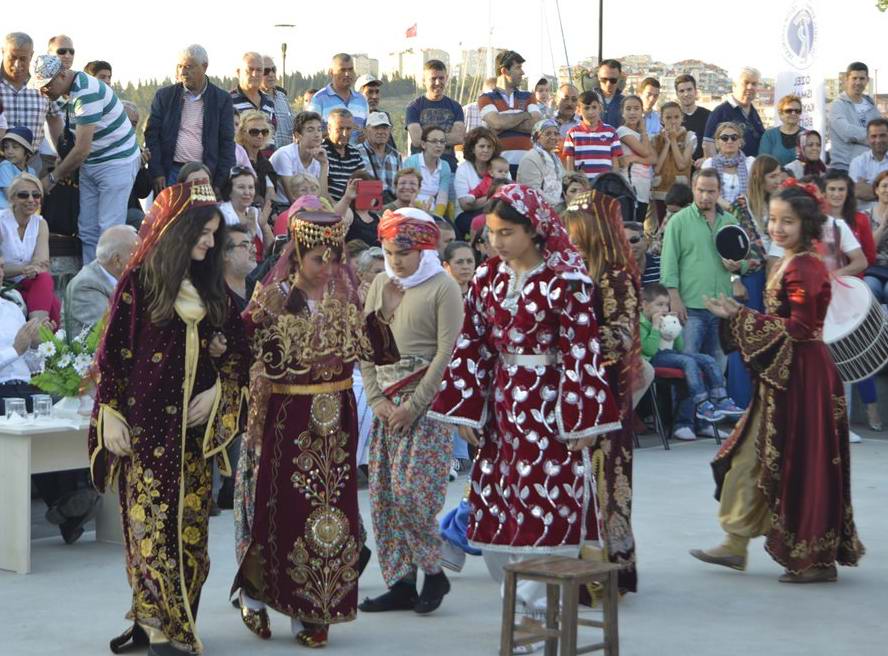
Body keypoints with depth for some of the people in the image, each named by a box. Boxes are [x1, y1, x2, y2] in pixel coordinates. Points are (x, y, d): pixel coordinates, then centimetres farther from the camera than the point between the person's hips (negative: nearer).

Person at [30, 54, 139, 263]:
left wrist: (52, 178, -15)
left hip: (117, 162, -9)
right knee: (87, 230, 7)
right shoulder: (71, 89, 4)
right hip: (90, 164, 9)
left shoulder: (86, 93, -25)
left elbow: (82, 149, -25)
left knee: (109, 229, -10)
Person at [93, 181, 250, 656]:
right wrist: (110, 415, -10)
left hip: (193, 424, 5)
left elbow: (237, 351, 15)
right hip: (147, 423, -5)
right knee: (151, 522, -6)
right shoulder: (139, 280, -4)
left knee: (190, 524, 5)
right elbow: (111, 352, -5)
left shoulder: (212, 288, 11)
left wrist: (218, 391, -1)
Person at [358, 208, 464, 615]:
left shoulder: (443, 287, -6)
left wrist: (414, 406, -13)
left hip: (426, 402, -6)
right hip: (385, 404, 6)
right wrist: (376, 399, -1)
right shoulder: (380, 284, 12)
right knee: (384, 494, 4)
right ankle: (401, 584, 11)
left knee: (411, 490, -12)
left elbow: (446, 352, -11)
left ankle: (433, 571, 6)